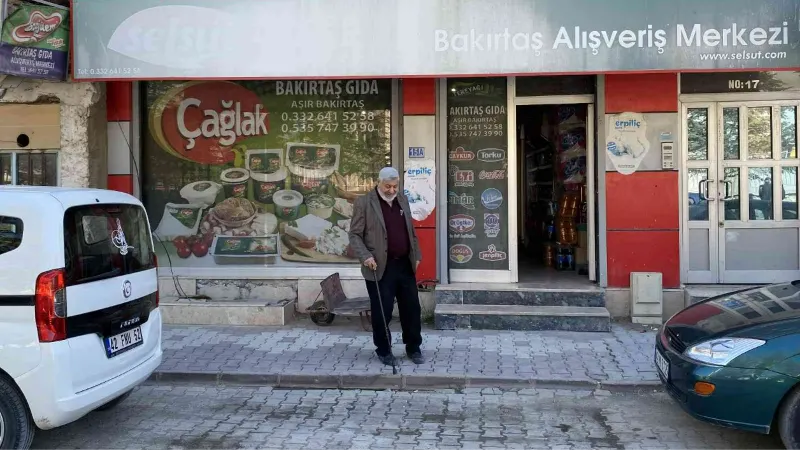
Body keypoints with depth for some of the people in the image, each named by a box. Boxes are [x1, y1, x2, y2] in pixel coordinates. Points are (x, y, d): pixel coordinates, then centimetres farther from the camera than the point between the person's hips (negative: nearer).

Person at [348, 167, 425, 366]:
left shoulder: (402, 200, 11)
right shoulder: (364, 203, -7)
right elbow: (355, 235, -8)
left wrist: (416, 254, 14)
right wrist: (365, 256, -19)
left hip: (405, 265, 5)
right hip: (380, 267, -5)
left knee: (412, 308, 9)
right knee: (382, 312, 3)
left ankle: (413, 348, 24)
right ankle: (383, 350, 20)